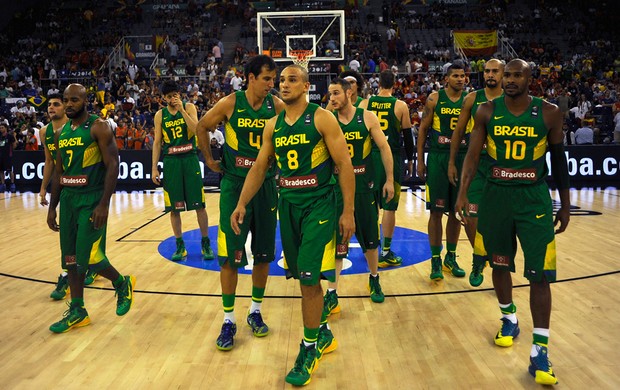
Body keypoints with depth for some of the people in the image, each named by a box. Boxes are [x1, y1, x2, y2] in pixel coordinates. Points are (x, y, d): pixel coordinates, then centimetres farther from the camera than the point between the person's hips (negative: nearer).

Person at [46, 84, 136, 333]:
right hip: (68, 200, 7)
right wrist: (52, 207, 15)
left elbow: (113, 166, -14)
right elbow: (58, 172, 18)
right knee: (71, 259, 9)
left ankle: (123, 284, 16)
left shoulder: (98, 127, -9)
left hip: (92, 200, -7)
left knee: (89, 257, -11)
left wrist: (104, 204, -20)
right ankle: (77, 311, 20)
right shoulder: (62, 133, 13)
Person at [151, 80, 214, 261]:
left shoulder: (188, 107, 2)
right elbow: (157, 142, 7)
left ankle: (206, 244, 10)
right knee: (173, 207, 3)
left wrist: (182, 110, -17)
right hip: (170, 162, 2)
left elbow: (196, 130, -13)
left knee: (199, 204, -1)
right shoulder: (160, 115, 6)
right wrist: (154, 168, 2)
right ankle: (180, 246, 15)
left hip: (190, 159, -1)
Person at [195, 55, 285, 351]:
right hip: (234, 185, -2)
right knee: (230, 256, -1)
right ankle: (228, 320, 12)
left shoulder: (276, 106, -2)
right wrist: (210, 160, 5)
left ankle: (255, 312, 26)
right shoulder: (231, 103, -8)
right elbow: (202, 127, 6)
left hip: (266, 185, 3)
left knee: (263, 253, 9)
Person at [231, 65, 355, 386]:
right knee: (304, 277, 13)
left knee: (309, 278, -8)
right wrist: (241, 204, 3)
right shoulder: (273, 125, 8)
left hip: (319, 205, -6)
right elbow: (259, 167, 12)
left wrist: (348, 212, -14)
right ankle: (323, 334, 33)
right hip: (288, 204, 6)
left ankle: (309, 350, 9)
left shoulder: (322, 118, -8)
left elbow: (344, 165, -10)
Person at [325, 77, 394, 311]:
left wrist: (389, 179, -3)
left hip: (364, 186, 0)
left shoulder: (367, 117, -3)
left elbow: (384, 147, -1)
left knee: (370, 239, 14)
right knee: (335, 242, 0)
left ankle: (374, 280, 37)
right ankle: (332, 295, 7)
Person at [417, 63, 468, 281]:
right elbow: (423, 129, 0)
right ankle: (435, 260, 8)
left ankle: (451, 258, 23)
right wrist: (420, 161, -4)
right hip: (438, 158, -3)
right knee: (436, 211, -1)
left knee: (457, 211, 9)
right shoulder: (435, 99, -2)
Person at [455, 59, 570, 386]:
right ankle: (509, 319, 38)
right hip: (496, 196, 2)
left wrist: (565, 205, 6)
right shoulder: (487, 111, -1)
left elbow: (558, 160, 4)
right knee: (499, 264, 13)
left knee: (540, 274, -5)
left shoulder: (549, 112, -3)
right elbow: (473, 153, -3)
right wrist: (463, 192, -16)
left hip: (535, 199, -1)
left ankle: (539, 351, 2)